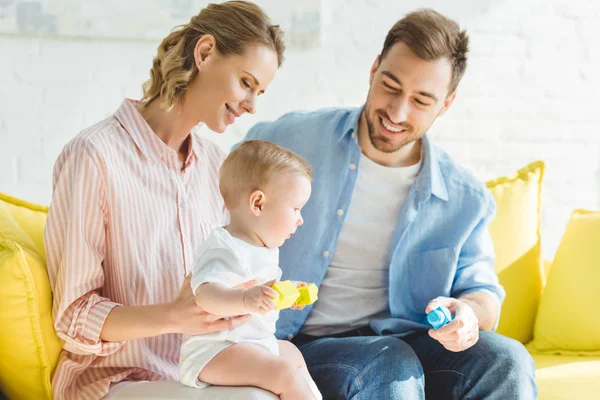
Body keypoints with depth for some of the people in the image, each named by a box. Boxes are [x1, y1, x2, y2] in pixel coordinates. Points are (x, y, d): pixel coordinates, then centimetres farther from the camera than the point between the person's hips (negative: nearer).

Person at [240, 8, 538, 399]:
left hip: (401, 342, 3)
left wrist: (468, 313, -18)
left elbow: (482, 291, 9)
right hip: (304, 346, -2)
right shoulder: (292, 140, -3)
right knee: (393, 366, -34)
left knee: (506, 360, -24)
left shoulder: (464, 200, 2)